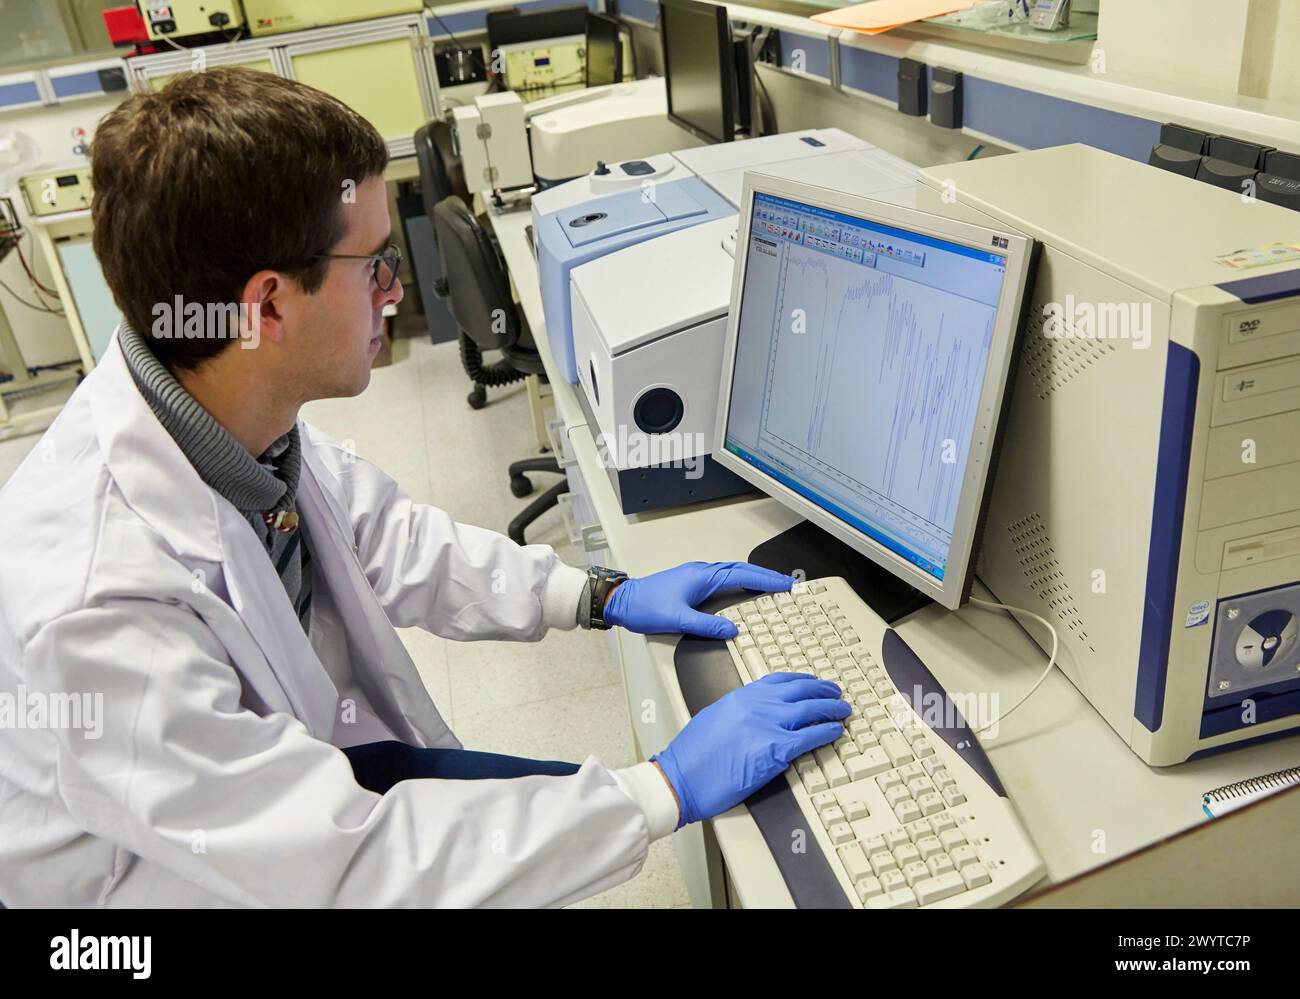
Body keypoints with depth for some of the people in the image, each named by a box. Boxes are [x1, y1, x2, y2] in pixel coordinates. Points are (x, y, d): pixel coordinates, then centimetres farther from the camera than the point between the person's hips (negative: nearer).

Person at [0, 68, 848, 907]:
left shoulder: (243, 420, -16)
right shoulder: (98, 613, -37)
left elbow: (387, 540, 1)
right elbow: (346, 866, -32)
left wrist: (604, 598, -5)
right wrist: (667, 791, -28)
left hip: (296, 761, 6)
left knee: (584, 801, 8)